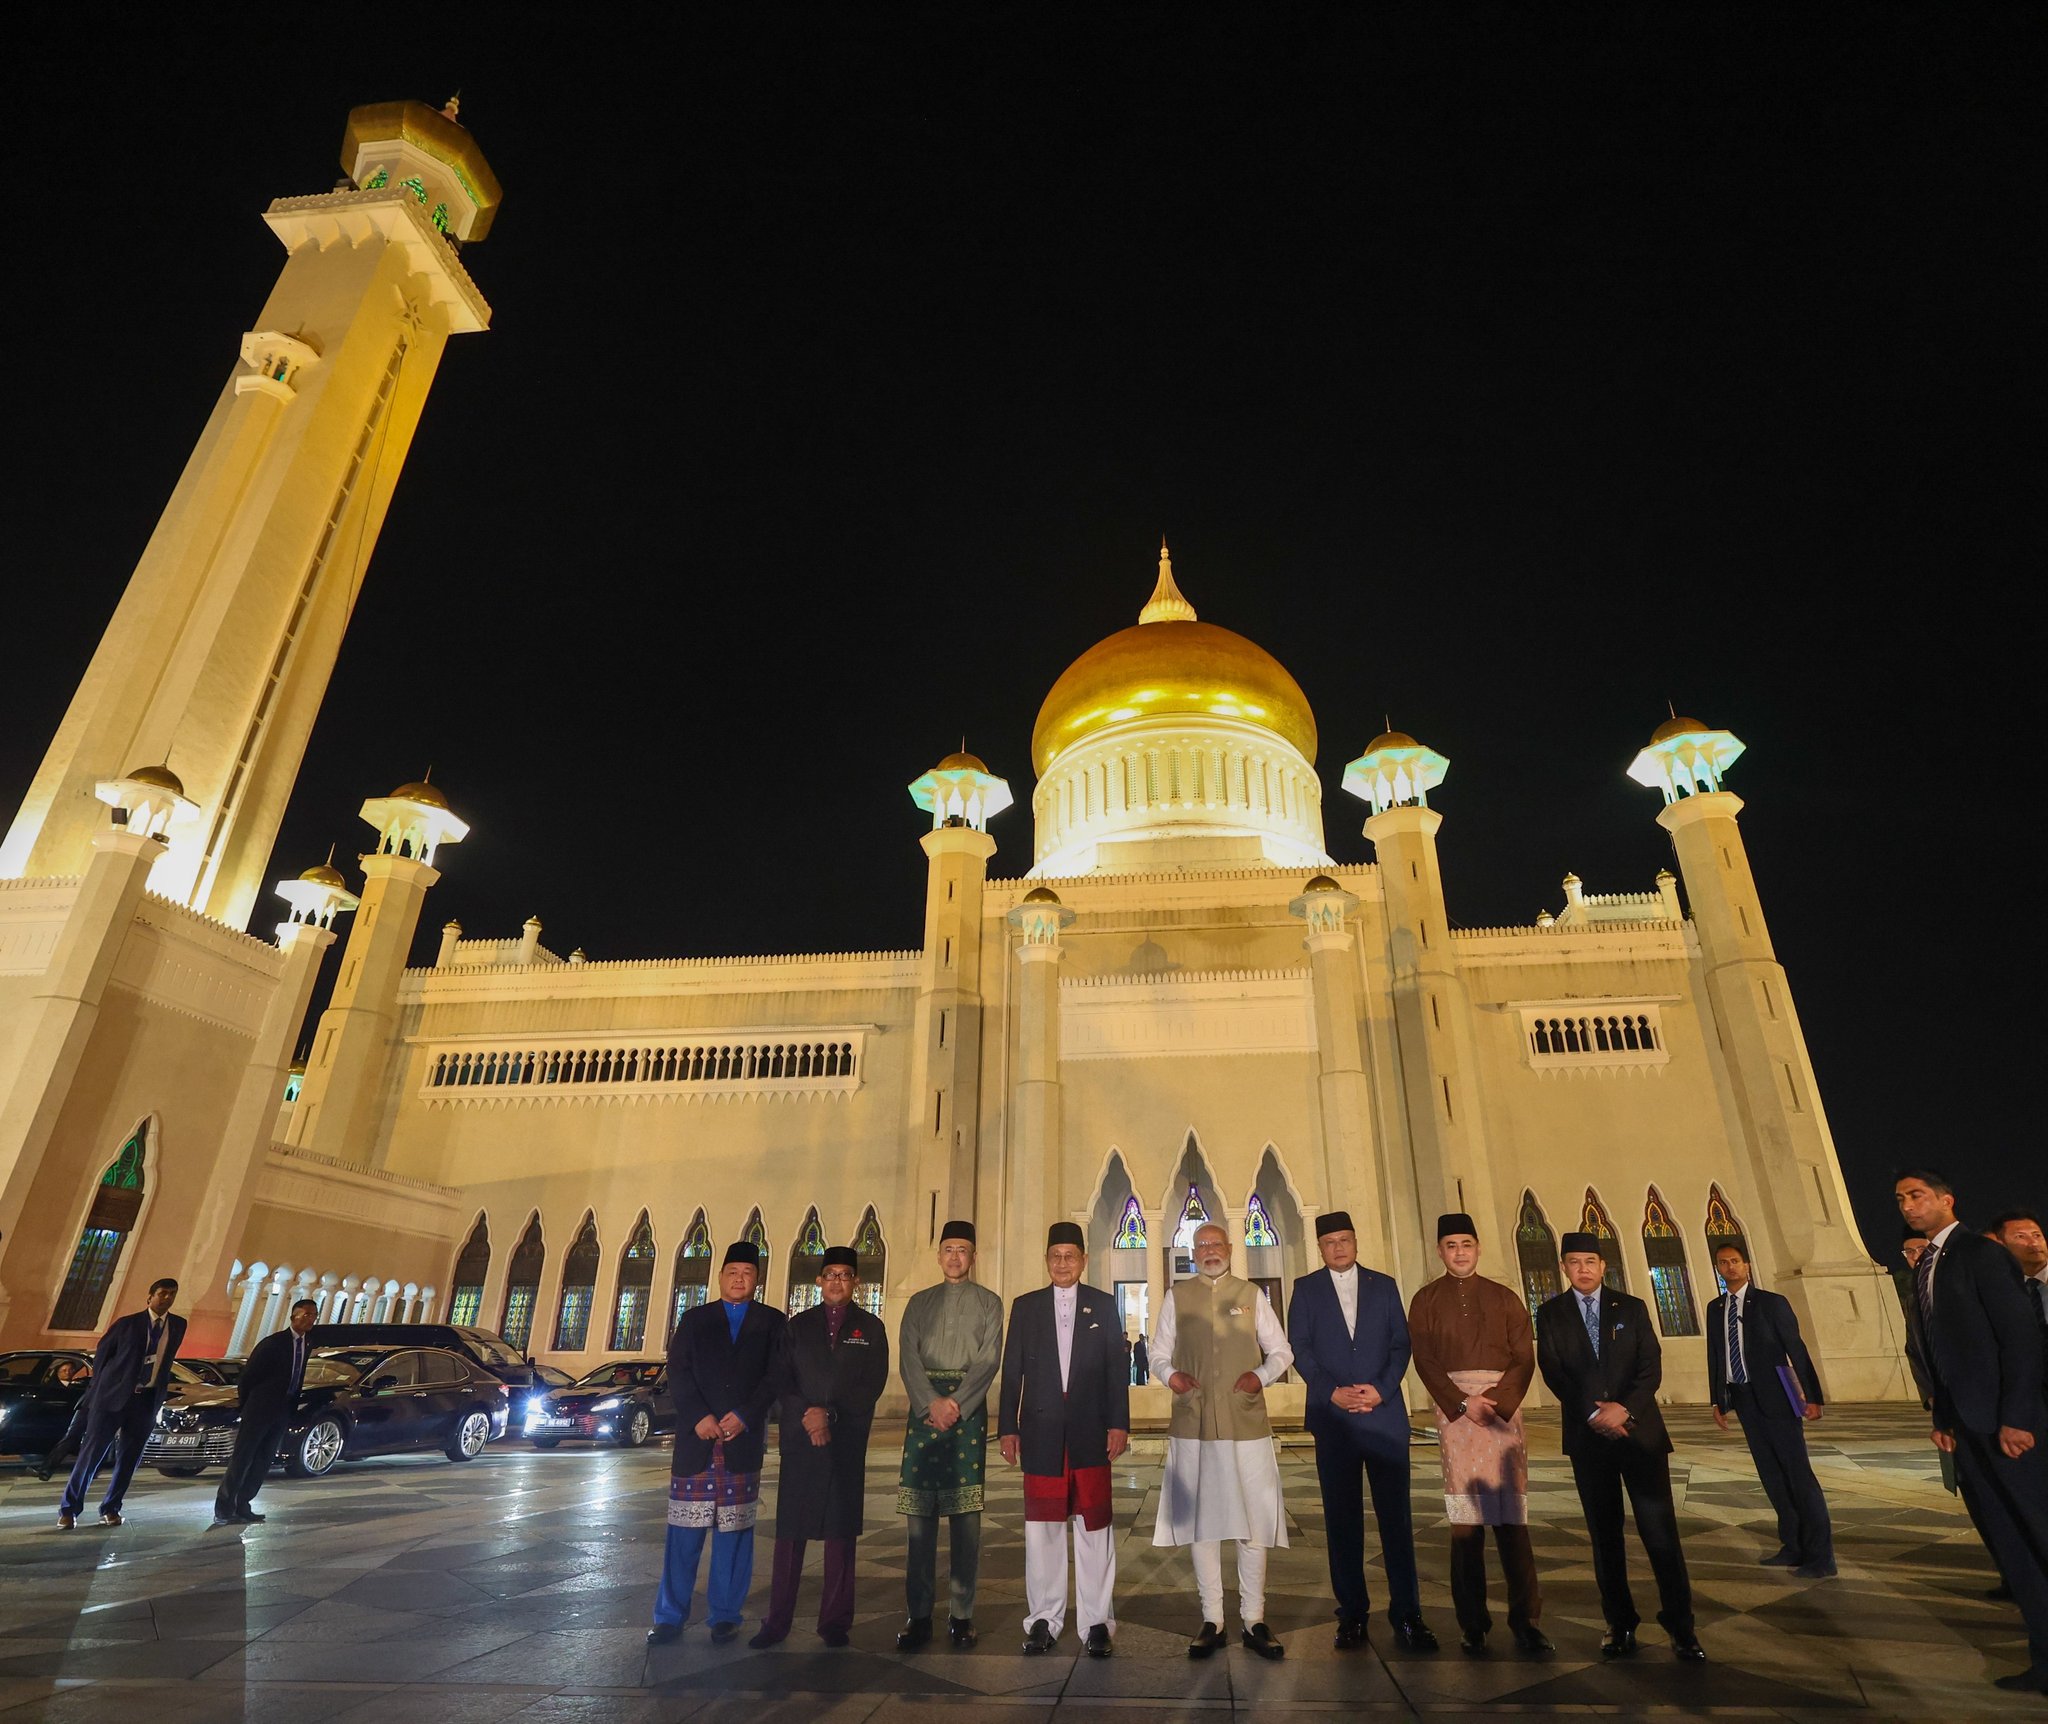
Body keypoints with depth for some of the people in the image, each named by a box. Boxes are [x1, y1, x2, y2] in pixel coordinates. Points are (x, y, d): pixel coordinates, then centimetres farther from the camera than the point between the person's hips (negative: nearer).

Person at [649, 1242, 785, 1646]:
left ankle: (725, 1615, 16)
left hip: (745, 1438, 0)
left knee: (735, 1533, 5)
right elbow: (677, 1372, 2)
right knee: (684, 1532, 4)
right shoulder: (695, 1319, 11)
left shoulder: (772, 1322, 8)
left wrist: (744, 1416, -13)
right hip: (696, 1438, 1)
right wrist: (699, 1417, -11)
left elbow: (775, 1377, -1)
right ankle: (670, 1615, 15)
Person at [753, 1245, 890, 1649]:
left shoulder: (871, 1328, 5)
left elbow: (873, 1385, -3)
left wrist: (830, 1414, -11)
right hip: (800, 1441, 1)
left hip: (847, 1444, -1)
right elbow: (781, 1381, 4)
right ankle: (778, 1620, 15)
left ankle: (835, 1622, 15)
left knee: (841, 1533, 5)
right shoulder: (798, 1325, 9)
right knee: (789, 1532, 3)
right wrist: (805, 1416, -11)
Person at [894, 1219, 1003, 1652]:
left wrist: (955, 1404, -13)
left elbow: (988, 1360, -2)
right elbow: (908, 1359, 3)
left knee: (966, 1513, 0)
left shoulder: (988, 1303, 9)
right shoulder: (919, 1302, 13)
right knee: (919, 1514, 1)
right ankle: (919, 1616, 9)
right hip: (924, 1406, 1)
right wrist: (932, 1403, -11)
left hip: (967, 1407, -1)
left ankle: (961, 1615, 8)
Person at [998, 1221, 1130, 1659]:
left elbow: (1117, 1367, 3)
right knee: (1041, 1528, 7)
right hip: (1041, 1430, 1)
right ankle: (1043, 1620, 20)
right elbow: (1012, 1371, 5)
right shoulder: (1025, 1306, 6)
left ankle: (1097, 1622, 15)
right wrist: (1007, 1427, 1)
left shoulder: (1103, 1305, 6)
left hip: (1090, 1431, 0)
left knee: (1095, 1526, 3)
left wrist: (1118, 1423, -4)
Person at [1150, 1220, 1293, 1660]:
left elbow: (1281, 1351, 9)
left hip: (1246, 1423, 0)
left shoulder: (1251, 1295, 7)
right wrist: (1170, 1373, -10)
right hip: (1193, 1425, 1)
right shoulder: (1176, 1298, 8)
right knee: (1201, 1521, 7)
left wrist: (1262, 1375, -9)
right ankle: (1211, 1621, 19)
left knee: (1253, 1522, 3)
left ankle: (1254, 1621, 17)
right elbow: (1158, 1355, 11)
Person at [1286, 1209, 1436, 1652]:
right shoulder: (1306, 1289, 7)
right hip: (1332, 1417, 0)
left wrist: (1381, 1390, -9)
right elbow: (1299, 1348, 1)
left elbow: (1401, 1344, 5)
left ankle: (1407, 1614, 11)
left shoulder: (1384, 1285, 9)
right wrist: (1331, 1392, -11)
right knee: (1342, 1518, 5)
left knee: (1396, 1515, 1)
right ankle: (1352, 1613, 14)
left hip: (1384, 1413, 0)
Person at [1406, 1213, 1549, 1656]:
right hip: (1453, 1408, 0)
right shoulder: (1426, 1300, 7)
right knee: (1465, 1521, 1)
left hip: (1502, 1406, 1)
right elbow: (1424, 1360, 1)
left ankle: (1525, 1620, 8)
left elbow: (1525, 1358, 3)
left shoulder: (1505, 1298, 9)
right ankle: (1473, 1623, 8)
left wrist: (1494, 1401, -11)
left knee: (1512, 1518, -2)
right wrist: (1463, 1404, -11)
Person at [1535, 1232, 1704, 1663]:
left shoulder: (1632, 1308, 5)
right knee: (1604, 1535, 7)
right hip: (1588, 1434, 0)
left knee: (1660, 1530, -2)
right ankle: (1620, 1624, 18)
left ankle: (1681, 1626, 10)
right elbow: (1552, 1371, -3)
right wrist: (1594, 1413, -14)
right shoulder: (1550, 1314, 3)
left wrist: (1624, 1409, -15)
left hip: (1639, 1429, 0)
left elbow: (1652, 1366, -2)